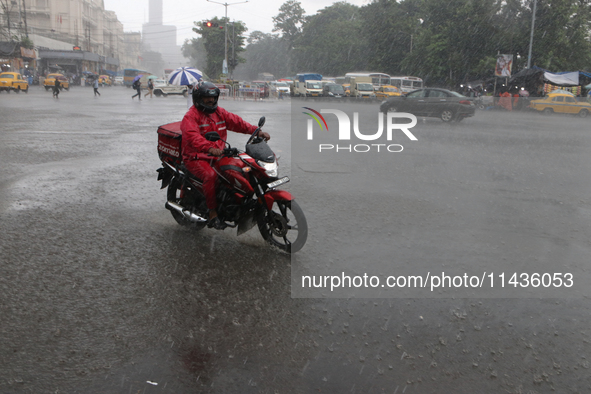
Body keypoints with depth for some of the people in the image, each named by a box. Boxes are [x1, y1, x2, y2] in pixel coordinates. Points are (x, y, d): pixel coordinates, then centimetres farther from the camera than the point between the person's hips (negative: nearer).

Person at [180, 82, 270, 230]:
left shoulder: (219, 112, 14)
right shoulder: (190, 116, -9)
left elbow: (236, 122, 3)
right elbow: (193, 136, -27)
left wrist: (257, 131, -12)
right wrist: (209, 148, -46)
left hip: (218, 155, 6)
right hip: (196, 157, -6)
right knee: (211, 175, -34)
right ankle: (212, 215, -27)